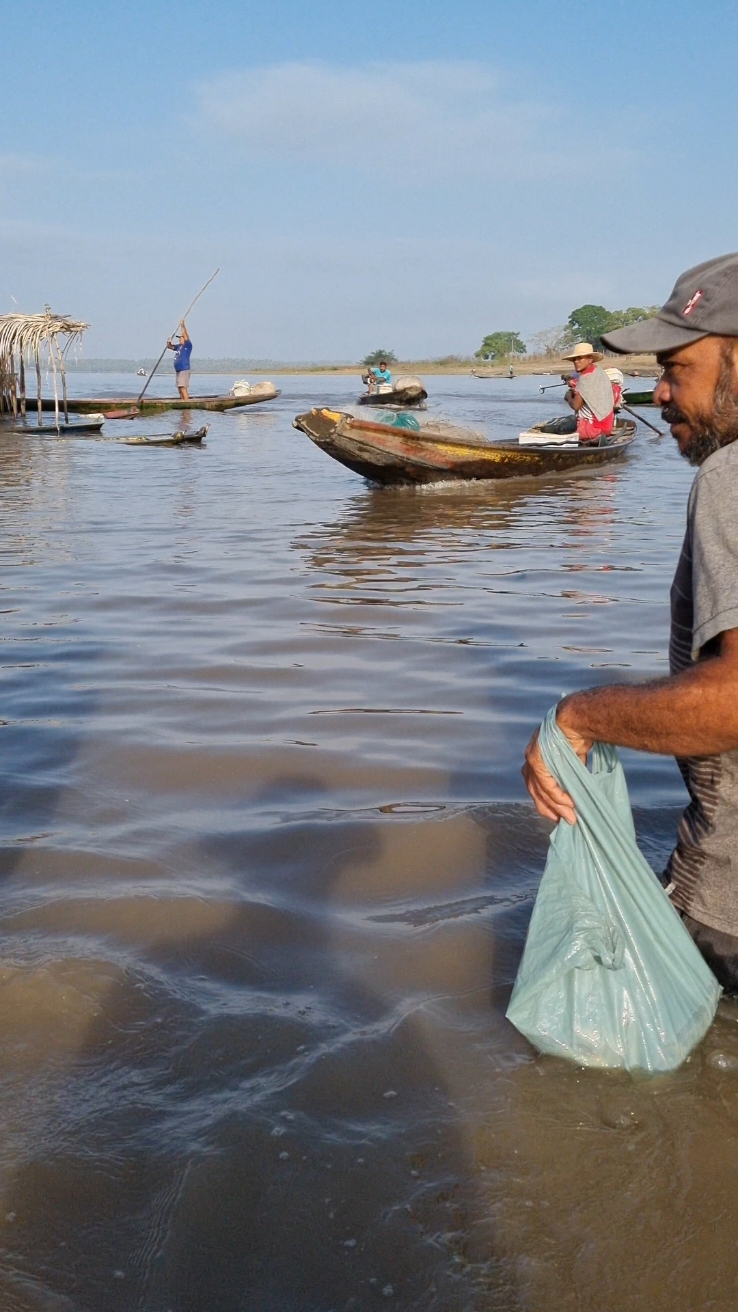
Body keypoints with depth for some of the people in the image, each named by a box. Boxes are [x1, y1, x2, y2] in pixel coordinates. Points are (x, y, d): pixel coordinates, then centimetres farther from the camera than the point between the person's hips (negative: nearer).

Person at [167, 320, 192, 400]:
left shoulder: (188, 345, -5)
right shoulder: (178, 346, 17)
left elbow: (186, 336, -18)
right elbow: (170, 347, 25)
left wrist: (182, 325, -20)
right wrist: (169, 342, 4)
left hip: (184, 370, -9)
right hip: (178, 370, 9)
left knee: (183, 388, -16)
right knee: (180, 389, 9)